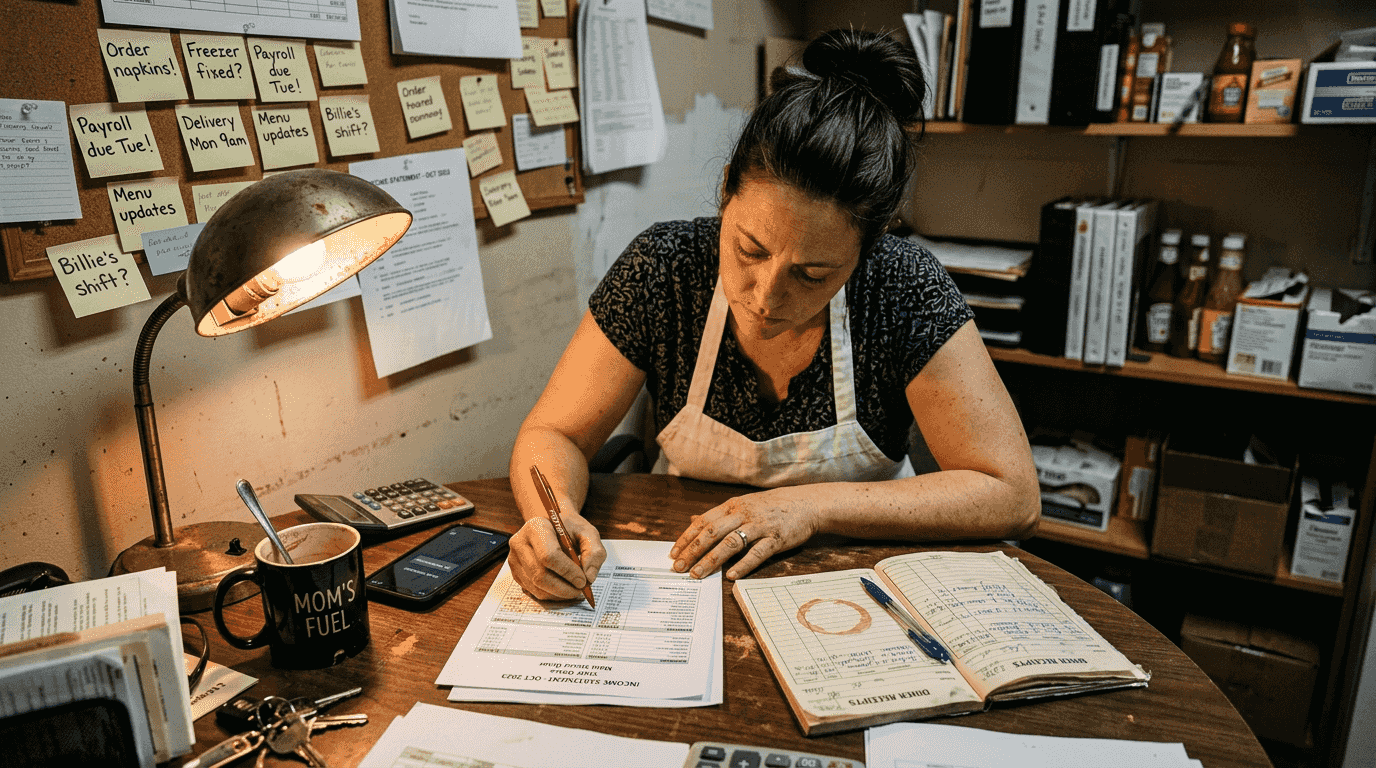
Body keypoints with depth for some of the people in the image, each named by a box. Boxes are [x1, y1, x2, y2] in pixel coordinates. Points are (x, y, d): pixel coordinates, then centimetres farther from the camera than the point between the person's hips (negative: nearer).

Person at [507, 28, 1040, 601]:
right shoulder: (661, 269, -15)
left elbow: (1013, 496, -16)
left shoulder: (905, 291, -18)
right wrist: (554, 515, -29)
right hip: (689, 569, 1)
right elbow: (552, 434, -8)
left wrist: (815, 505, -23)